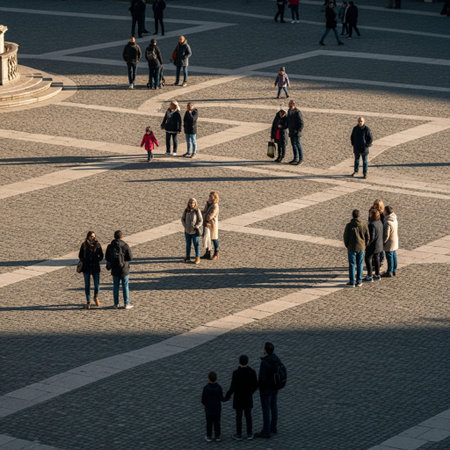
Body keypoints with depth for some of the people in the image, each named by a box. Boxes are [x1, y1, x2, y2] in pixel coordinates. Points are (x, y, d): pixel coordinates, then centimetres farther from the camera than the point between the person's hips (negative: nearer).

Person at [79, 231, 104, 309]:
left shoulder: (97, 245, 0)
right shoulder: (84, 245, 0)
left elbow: (101, 256, 4)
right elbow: (80, 256, 5)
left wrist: (96, 261, -10)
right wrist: (85, 262, -10)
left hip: (95, 267, 0)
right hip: (86, 268, 0)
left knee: (97, 284, 3)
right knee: (87, 285, 2)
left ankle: (96, 298, 30)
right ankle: (88, 302, 9)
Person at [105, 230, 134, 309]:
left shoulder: (110, 246, -2)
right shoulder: (125, 246, -14)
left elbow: (107, 258, 0)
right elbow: (130, 257, -11)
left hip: (115, 270, 3)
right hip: (124, 270, -3)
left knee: (115, 286, 12)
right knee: (125, 286, 6)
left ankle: (116, 304, 15)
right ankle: (127, 304, 8)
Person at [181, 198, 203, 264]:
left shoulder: (197, 211, -11)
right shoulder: (186, 211, -1)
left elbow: (200, 221, -6)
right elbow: (183, 219, 10)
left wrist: (196, 227, -15)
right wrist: (185, 225, -4)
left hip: (195, 231, -4)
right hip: (187, 231, 4)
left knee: (196, 244, 3)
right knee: (188, 244, 14)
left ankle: (197, 258, 11)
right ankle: (187, 257, 25)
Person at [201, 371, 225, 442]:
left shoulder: (206, 388, -18)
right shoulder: (219, 387, -15)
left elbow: (203, 400, -12)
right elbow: (221, 399, -11)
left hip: (208, 409, -1)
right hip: (217, 409, 1)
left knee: (209, 423, 12)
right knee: (217, 423, 14)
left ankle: (209, 437, 20)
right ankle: (217, 437, 20)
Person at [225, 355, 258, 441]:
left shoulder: (236, 373, -22)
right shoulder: (252, 372, -12)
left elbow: (233, 387, -18)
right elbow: (255, 385, -3)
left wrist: (228, 396, -1)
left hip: (238, 398, -3)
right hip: (248, 398, 3)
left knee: (238, 416, 11)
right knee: (248, 415, 17)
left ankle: (239, 435, 21)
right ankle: (249, 434, 23)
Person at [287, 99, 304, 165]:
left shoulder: (297, 112, -16)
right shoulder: (289, 111, 9)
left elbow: (302, 123, -17)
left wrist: (299, 131, -21)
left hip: (296, 132, -8)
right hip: (291, 132, 8)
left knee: (298, 145, -4)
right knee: (293, 144, 12)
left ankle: (301, 159, 1)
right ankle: (296, 158, 20)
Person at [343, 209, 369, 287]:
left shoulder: (349, 225, -14)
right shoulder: (364, 224, -6)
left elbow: (346, 237, -7)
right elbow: (367, 236, 1)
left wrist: (347, 245, 11)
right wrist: (365, 245, 16)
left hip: (352, 248, -3)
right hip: (361, 248, 3)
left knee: (352, 265, 6)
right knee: (359, 265, 13)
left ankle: (352, 282, 8)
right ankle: (359, 281, 16)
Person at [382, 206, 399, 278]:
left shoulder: (388, 222, -27)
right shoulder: (395, 220, 0)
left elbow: (386, 235, -24)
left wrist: (383, 242, -11)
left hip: (389, 242, -8)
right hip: (395, 241, 8)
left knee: (389, 257, 3)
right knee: (394, 256, 17)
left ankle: (389, 272, 14)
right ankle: (394, 271, 27)